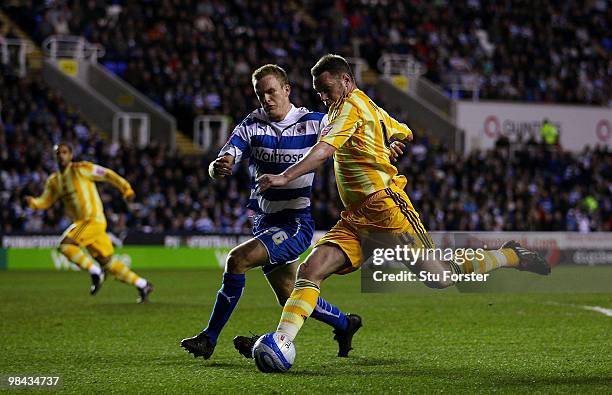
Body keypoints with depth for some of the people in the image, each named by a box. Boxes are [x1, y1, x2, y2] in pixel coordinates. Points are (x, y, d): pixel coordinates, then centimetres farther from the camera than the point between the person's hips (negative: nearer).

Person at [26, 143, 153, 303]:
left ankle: (95, 272, -10)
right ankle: (142, 285, 16)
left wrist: (126, 189, -4)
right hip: (82, 222, 7)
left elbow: (107, 174, -4)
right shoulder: (54, 180, 13)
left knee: (65, 245, -21)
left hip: (93, 219, -7)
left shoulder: (81, 169, -7)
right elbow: (45, 201, 14)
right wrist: (32, 202, -7)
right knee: (107, 262, 8)